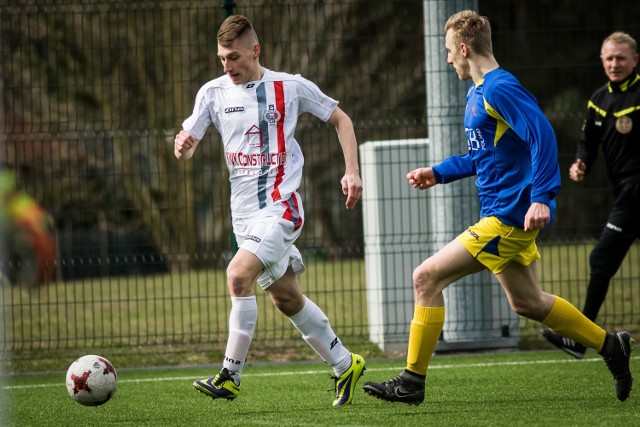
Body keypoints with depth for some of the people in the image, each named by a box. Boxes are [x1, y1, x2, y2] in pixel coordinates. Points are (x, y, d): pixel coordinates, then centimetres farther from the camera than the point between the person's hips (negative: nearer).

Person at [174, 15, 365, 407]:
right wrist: (183, 146, -20)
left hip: (280, 206, -5)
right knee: (286, 298, 11)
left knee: (238, 275, -24)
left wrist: (352, 171, -3)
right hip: (244, 212, 5)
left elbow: (341, 120, 7)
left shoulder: (291, 87, -4)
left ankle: (230, 377, -18)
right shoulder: (214, 92, 5)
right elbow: (188, 145, 5)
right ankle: (345, 365, 28)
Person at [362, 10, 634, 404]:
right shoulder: (477, 93, 16)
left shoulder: (499, 89, -16)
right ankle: (611, 346, 28)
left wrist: (541, 197, -31)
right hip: (506, 216, 11)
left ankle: (413, 382, -5)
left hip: (507, 218, -11)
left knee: (427, 277, -10)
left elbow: (542, 135, -25)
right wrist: (438, 173, 23)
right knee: (526, 302, 20)